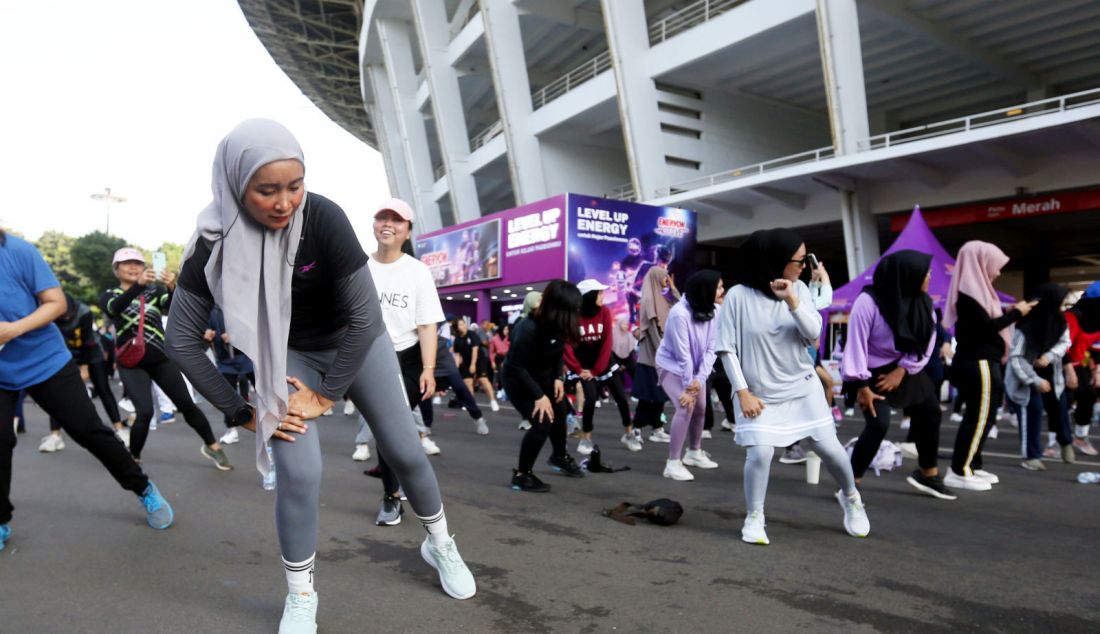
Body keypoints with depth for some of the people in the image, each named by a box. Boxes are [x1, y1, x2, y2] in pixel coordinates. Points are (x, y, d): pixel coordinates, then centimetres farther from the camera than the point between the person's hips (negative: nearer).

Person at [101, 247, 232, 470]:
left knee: (186, 404, 3)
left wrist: (172, 288, -39)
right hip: (132, 363, -2)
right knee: (145, 412, -16)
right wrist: (139, 284, -42)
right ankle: (133, 459, 6)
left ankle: (212, 446, 19)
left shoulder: (155, 291, 6)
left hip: (162, 359, 2)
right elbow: (115, 308, -24)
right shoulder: (109, 295, 2)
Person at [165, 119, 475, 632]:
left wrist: (326, 394, -20)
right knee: (298, 471, -12)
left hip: (355, 342, 0)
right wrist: (242, 412, -14)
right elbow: (181, 340, -15)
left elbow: (365, 314, -26)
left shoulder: (323, 218, -30)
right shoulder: (215, 240, -23)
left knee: (404, 450, 3)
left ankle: (439, 543, 30)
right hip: (288, 353, 1)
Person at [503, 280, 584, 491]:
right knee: (542, 422, -21)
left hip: (544, 377, 8)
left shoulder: (557, 325, -15)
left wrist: (558, 377, -11)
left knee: (559, 412, 21)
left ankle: (559, 456, 50)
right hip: (519, 380, -8)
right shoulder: (528, 328, -34)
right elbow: (516, 366, -30)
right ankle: (521, 475, -4)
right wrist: (539, 395, -30)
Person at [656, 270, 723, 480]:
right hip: (671, 365, -7)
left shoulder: (711, 312, -11)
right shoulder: (680, 314, -30)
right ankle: (673, 463, -13)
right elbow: (682, 353, -27)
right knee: (686, 407, -22)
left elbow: (711, 348, -12)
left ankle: (694, 453, 36)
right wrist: (688, 385, -21)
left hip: (694, 367, 7)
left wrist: (700, 378, -22)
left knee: (700, 408, 12)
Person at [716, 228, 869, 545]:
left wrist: (793, 301, -26)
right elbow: (727, 348, -10)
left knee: (829, 447, 8)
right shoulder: (738, 296, -13)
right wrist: (743, 392, -13)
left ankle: (851, 498, 37)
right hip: (761, 393, -3)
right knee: (759, 453, -15)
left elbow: (813, 334, -11)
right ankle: (754, 518, 7)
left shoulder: (799, 290, -3)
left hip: (803, 387, 3)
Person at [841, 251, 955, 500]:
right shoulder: (868, 302, -26)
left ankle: (928, 474, 34)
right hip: (873, 372, -7)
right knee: (879, 424, -19)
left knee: (931, 413, 12)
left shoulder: (923, 302, -6)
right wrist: (862, 386, -22)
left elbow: (927, 340, -2)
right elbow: (856, 344, -24)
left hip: (906, 368, 7)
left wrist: (902, 370, -13)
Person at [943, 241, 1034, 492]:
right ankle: (959, 472, -4)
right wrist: (1016, 313, -7)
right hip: (977, 364, -10)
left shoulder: (975, 290, 15)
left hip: (980, 362, 10)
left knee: (980, 417, 13)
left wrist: (1012, 311, 8)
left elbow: (986, 321, 15)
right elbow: (986, 326, -18)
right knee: (978, 417, -7)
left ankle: (971, 466, 19)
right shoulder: (968, 292, -15)